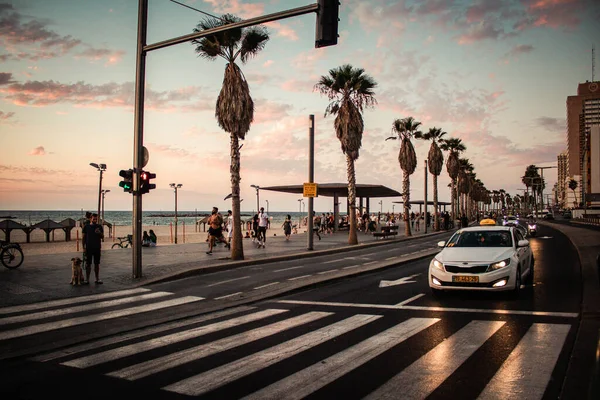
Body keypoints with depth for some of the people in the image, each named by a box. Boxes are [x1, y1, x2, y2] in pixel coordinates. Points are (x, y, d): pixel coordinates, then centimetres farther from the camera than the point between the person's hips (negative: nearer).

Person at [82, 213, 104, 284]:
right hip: (89, 248, -1)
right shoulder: (86, 227, 3)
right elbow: (84, 237, 6)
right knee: (88, 264, 1)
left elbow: (102, 237, 5)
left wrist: (99, 233, -17)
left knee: (97, 264, 5)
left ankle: (97, 279, 11)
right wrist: (84, 247, 0)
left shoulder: (99, 227, 6)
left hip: (97, 248, 1)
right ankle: (87, 279, 8)